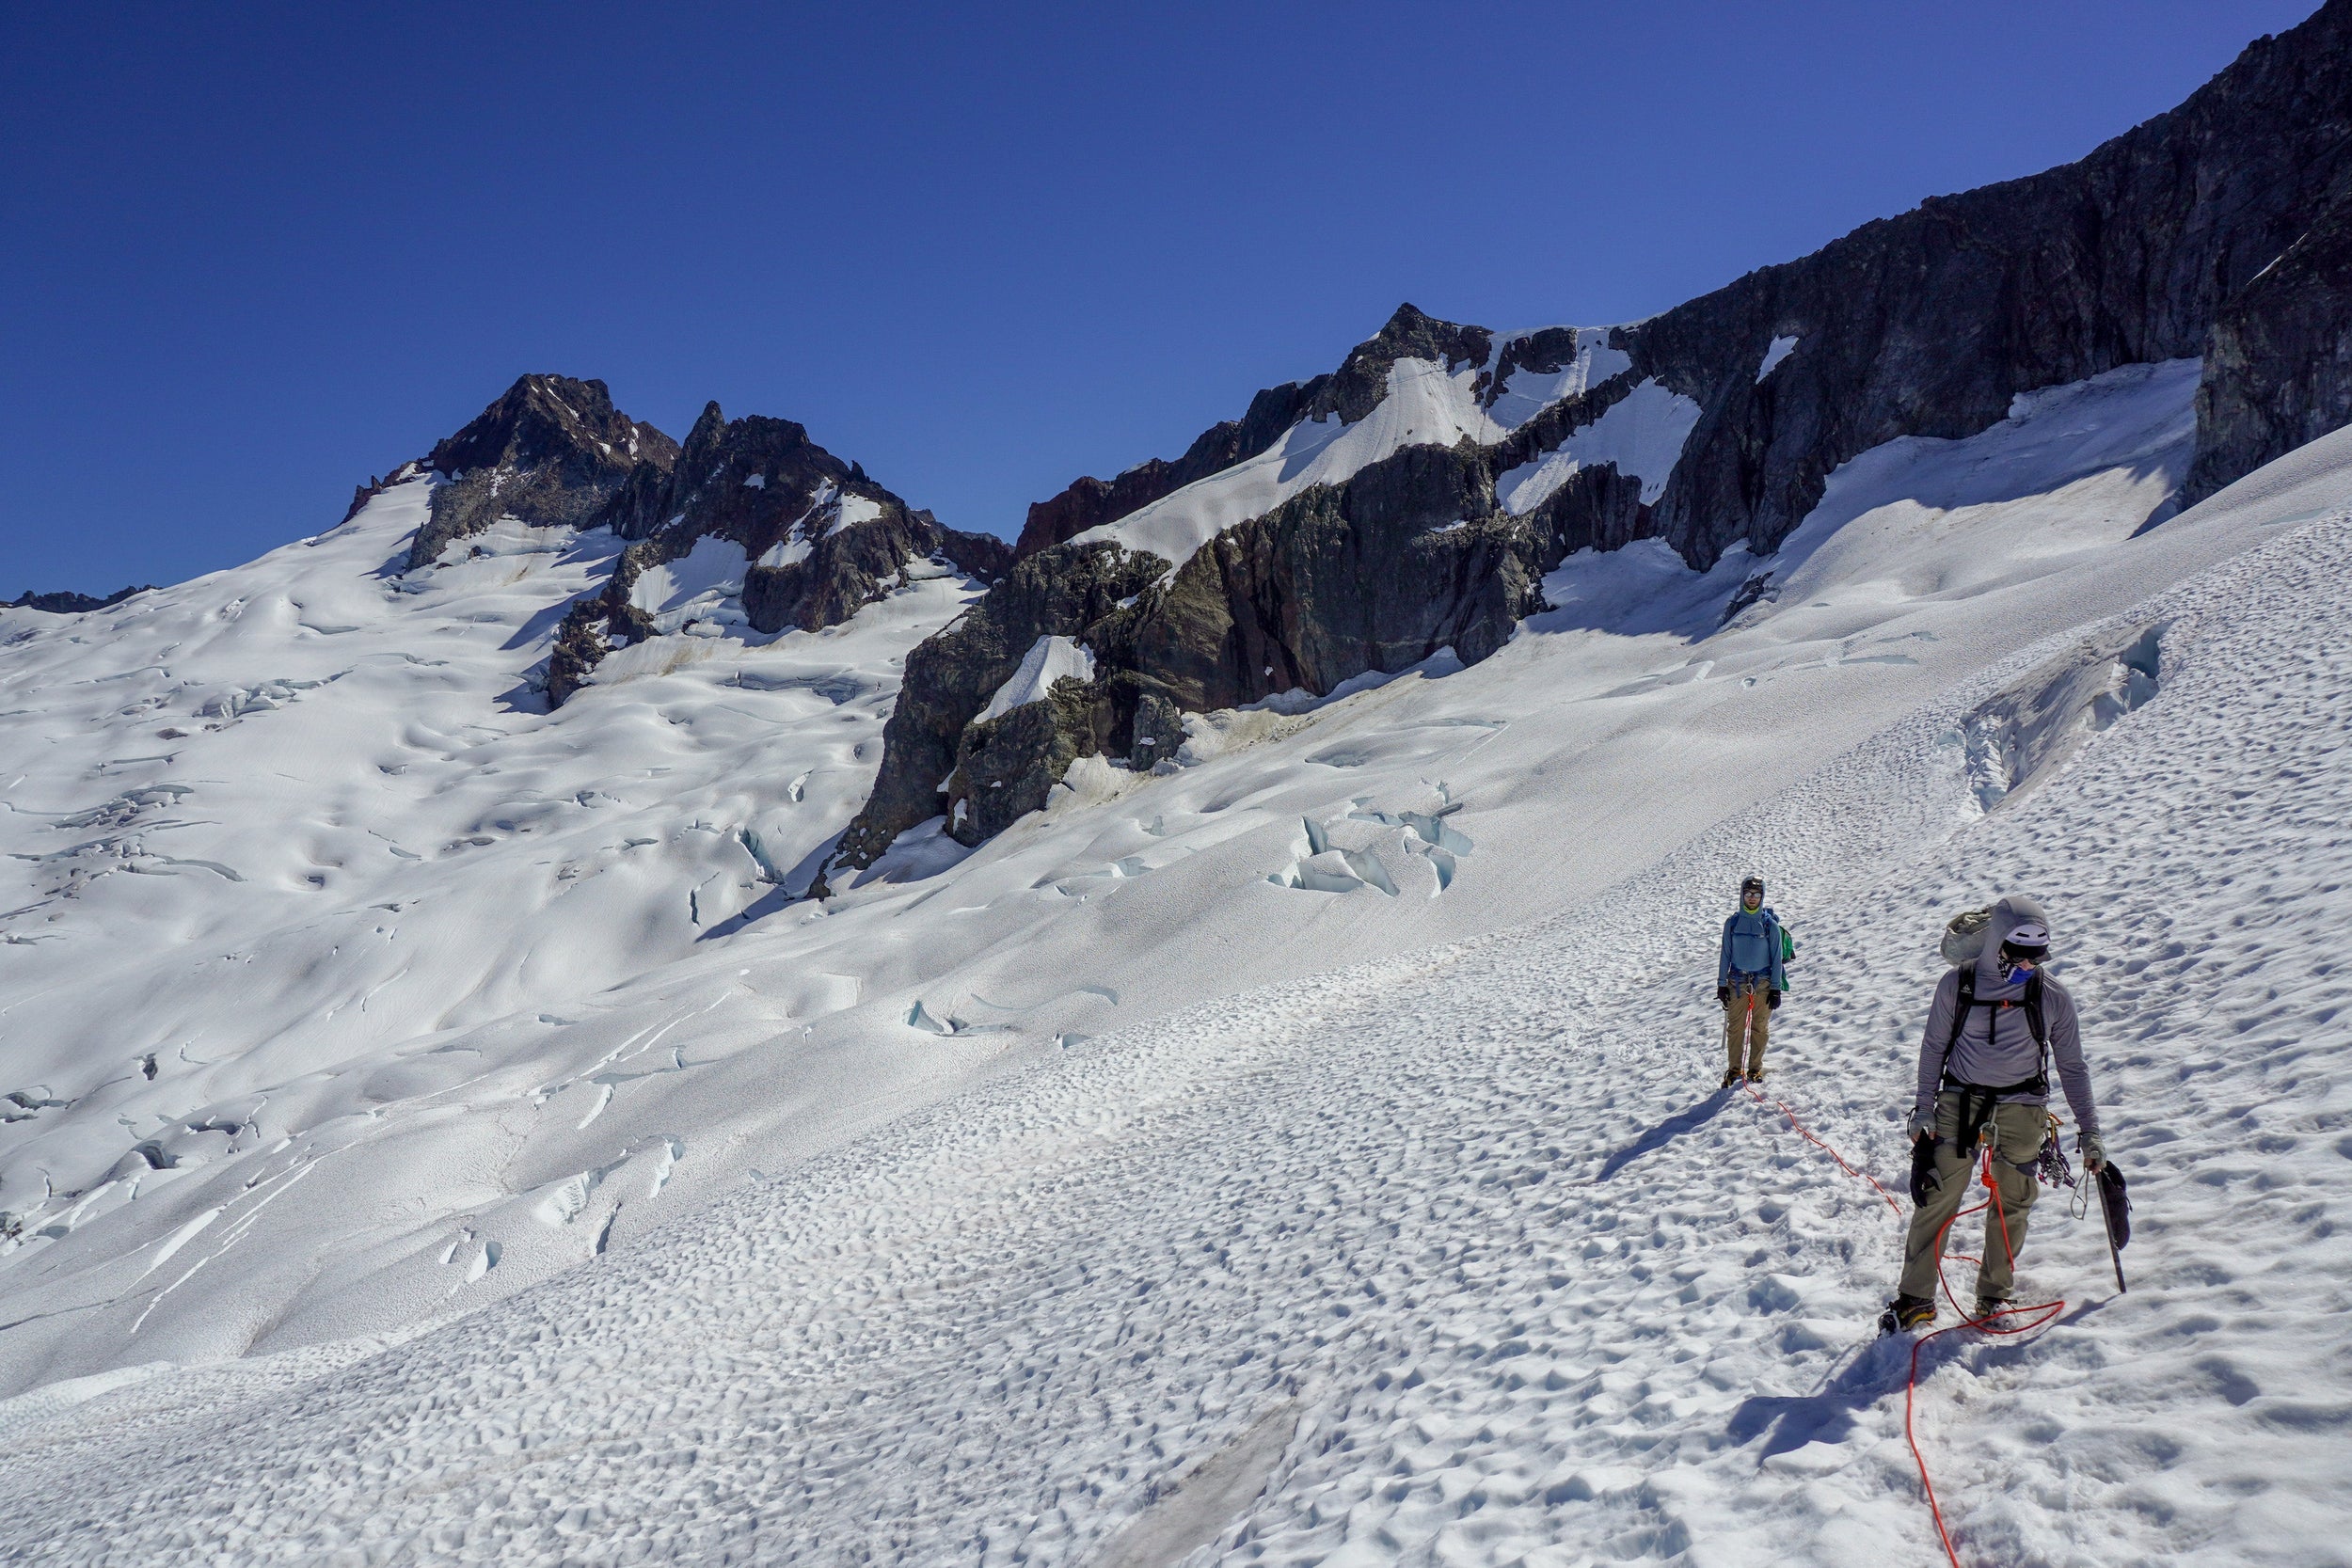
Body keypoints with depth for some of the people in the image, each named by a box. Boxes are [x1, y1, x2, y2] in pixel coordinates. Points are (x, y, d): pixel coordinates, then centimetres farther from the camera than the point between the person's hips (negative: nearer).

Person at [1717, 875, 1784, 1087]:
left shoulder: (1770, 924, -2)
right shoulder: (1733, 923, 3)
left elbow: (1776, 957, 1)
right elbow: (1725, 954, 7)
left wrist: (1776, 988, -2)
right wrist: (1721, 984, 4)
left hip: (1763, 982, -1)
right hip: (1737, 982, 1)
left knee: (1760, 1027, 5)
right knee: (1735, 1026, 1)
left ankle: (1755, 1068, 18)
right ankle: (1734, 1068, 11)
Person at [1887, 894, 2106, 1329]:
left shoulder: (2052, 996, -2)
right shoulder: (1957, 984, -4)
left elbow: (2072, 1067, 7)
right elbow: (1933, 1047, 5)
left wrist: (2090, 1131, 7)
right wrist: (1924, 1110, 2)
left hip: (2020, 1109, 1)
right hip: (1960, 1102, -1)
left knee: (2011, 1205, 6)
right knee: (1935, 1199, -4)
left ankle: (1994, 1294, 24)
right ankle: (1916, 1299, 4)